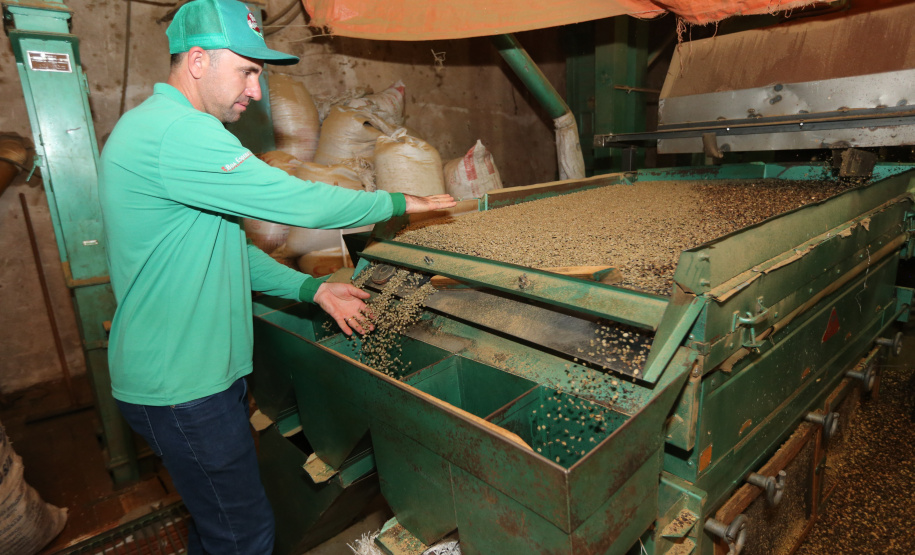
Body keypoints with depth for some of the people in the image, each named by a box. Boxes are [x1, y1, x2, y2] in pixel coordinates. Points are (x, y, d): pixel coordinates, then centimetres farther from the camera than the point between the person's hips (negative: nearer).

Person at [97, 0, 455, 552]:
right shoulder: (179, 132, -22)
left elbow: (229, 249, 14)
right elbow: (296, 202, -26)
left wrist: (314, 289, 6)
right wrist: (397, 203, -11)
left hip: (201, 371, 10)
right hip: (182, 388, -10)